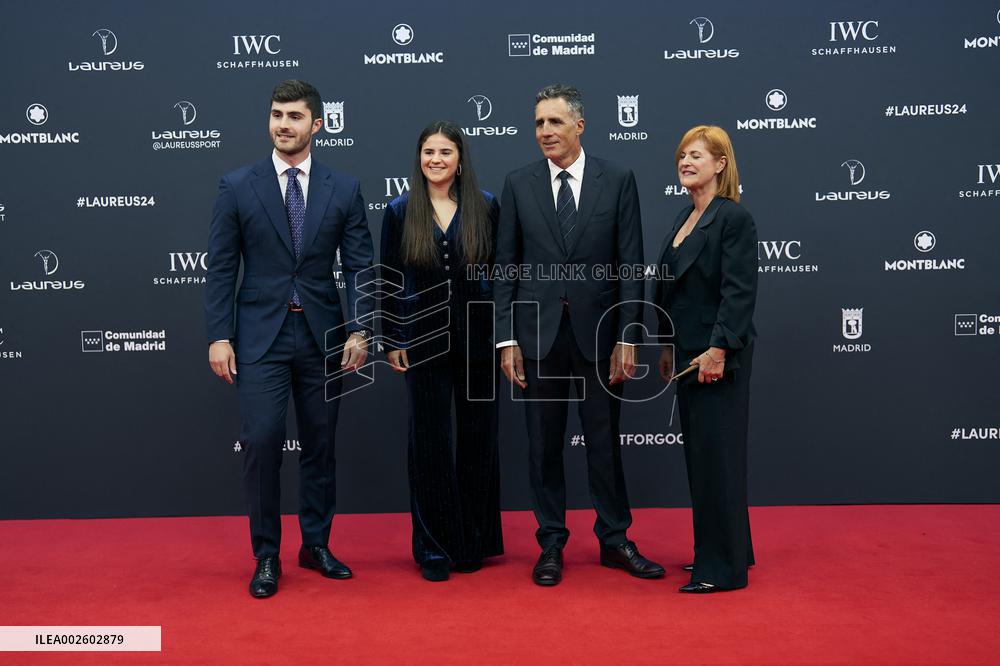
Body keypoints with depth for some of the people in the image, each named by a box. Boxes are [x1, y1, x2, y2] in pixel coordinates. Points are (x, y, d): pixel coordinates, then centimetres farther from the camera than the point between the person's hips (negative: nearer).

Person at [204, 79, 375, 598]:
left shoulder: (344, 190, 4)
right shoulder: (237, 186, 1)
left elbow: (359, 267, 2)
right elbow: (220, 269, 1)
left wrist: (359, 330, -8)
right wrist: (219, 337, -6)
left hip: (322, 335, 2)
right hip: (261, 335, -1)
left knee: (320, 444, 9)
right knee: (261, 442, -6)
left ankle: (316, 545, 25)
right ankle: (266, 555, 11)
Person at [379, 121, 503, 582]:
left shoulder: (486, 207, 1)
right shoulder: (400, 211, 1)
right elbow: (389, 280, 3)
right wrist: (392, 341, 1)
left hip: (478, 338, 1)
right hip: (424, 340, 0)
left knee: (478, 439, 9)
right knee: (430, 441, 6)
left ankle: (474, 542, 24)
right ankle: (434, 548, 18)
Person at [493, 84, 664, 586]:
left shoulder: (617, 180, 1)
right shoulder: (518, 185, 4)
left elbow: (631, 264, -2)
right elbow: (505, 266, 3)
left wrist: (627, 337, -7)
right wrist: (506, 339, -3)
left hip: (598, 330, -1)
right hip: (538, 333, 1)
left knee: (605, 441, 9)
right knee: (543, 445, 8)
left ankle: (614, 540, 24)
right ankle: (551, 544, 22)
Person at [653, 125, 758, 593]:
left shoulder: (734, 217, -11)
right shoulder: (684, 218, 14)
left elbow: (740, 292, -18)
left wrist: (718, 348, -22)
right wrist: (668, 347, 15)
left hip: (718, 356, -9)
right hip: (688, 352, 9)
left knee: (716, 454, -3)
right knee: (698, 454, 14)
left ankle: (723, 568, 7)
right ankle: (730, 550, 28)